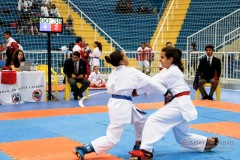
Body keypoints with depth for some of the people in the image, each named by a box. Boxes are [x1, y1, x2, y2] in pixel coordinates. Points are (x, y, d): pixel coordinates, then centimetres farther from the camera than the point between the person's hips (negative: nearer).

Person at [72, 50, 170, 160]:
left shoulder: (113, 73, 8)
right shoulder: (131, 72, -12)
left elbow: (110, 89, 9)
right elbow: (149, 82, -7)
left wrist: (131, 92, 9)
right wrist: (165, 91, 1)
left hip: (116, 103, 9)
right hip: (121, 106, -9)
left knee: (141, 120, 25)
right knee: (112, 139, -3)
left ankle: (139, 146, 37)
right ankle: (82, 149, -6)